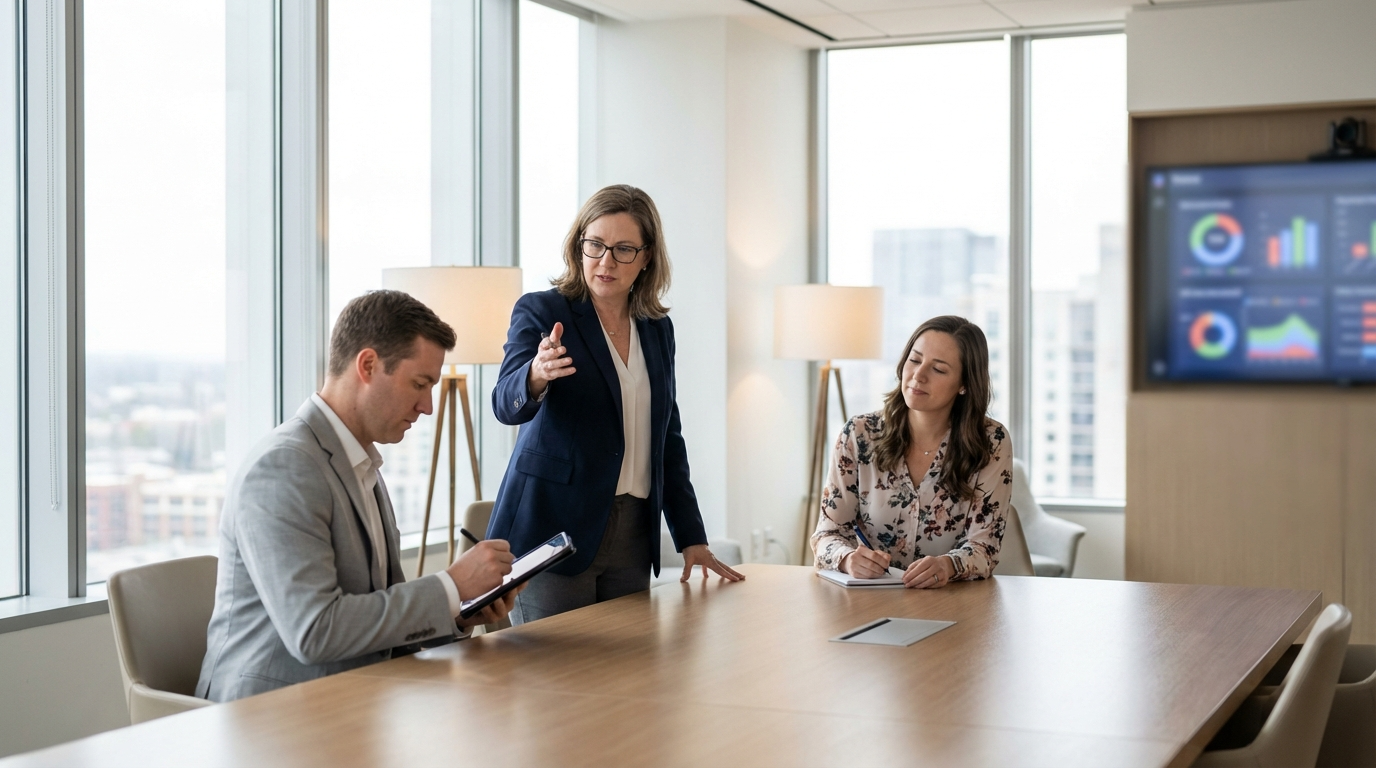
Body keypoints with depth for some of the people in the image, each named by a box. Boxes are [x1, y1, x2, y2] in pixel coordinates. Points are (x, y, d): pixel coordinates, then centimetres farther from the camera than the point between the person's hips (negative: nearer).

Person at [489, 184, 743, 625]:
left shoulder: (657, 329, 11)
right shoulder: (540, 312, -4)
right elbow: (507, 404, -19)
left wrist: (691, 538, 12)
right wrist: (536, 376, -42)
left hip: (633, 538, 5)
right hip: (554, 533, -5)